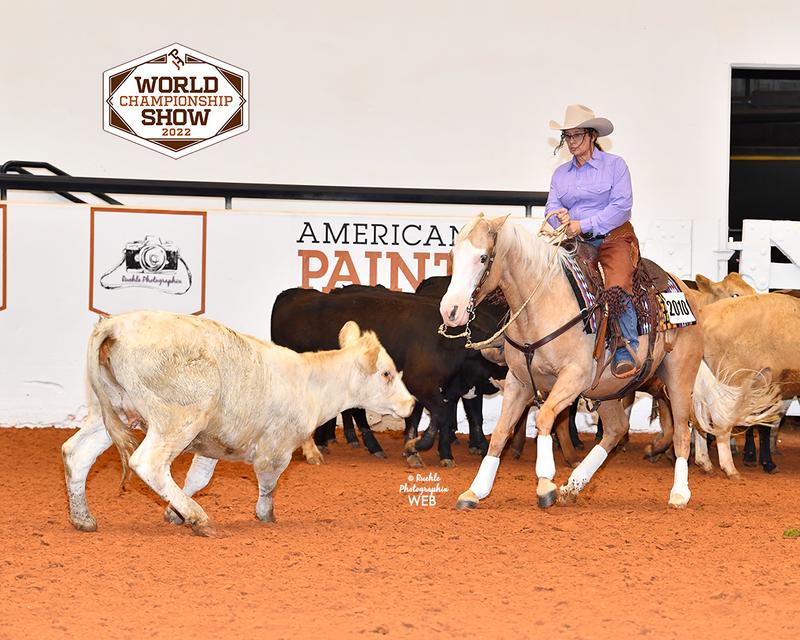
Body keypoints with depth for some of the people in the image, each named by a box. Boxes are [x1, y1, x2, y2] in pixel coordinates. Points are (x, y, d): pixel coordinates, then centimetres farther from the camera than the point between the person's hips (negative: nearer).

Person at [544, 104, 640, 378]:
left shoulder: (614, 165, 2)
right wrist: (561, 216, -16)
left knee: (618, 286, -29)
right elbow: (551, 208, 10)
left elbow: (621, 206, -8)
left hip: (613, 238, -5)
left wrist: (583, 225, -16)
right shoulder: (561, 173, 18)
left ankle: (626, 354, -32)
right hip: (574, 242, 5)